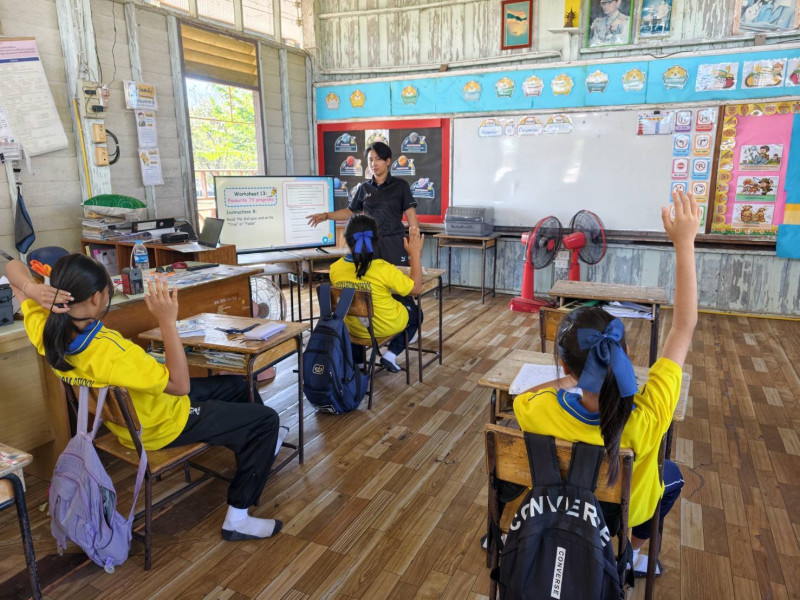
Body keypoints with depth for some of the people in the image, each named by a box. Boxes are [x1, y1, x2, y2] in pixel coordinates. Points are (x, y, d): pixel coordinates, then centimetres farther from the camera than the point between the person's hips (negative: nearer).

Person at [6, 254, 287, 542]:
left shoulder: (44, 332, -17)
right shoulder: (110, 351, -41)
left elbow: (14, 267, -5)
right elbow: (180, 385, -34)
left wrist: (33, 289, -28)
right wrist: (167, 321, -40)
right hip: (164, 425, -9)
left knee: (236, 385, 23)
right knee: (266, 420, -1)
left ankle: (260, 447, 51)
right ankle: (237, 520, 7)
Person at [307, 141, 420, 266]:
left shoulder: (400, 185, 1)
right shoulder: (363, 188, 8)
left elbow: (411, 215, -2)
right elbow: (350, 212, 16)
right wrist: (326, 215, 5)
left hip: (394, 243, -2)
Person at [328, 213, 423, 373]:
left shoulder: (335, 269, -19)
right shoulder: (384, 269, -31)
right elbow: (416, 288, -17)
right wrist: (415, 254, -11)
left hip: (354, 328, 4)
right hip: (388, 326, -3)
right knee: (416, 312, 28)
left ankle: (355, 358, 30)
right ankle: (391, 354, 9)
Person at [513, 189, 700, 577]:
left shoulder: (543, 413, -41)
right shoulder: (649, 416, -41)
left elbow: (518, 401, -14)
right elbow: (684, 328, -32)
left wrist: (561, 384, -9)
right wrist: (685, 242, -30)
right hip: (626, 510, 0)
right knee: (671, 473, 31)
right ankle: (632, 555, 41)